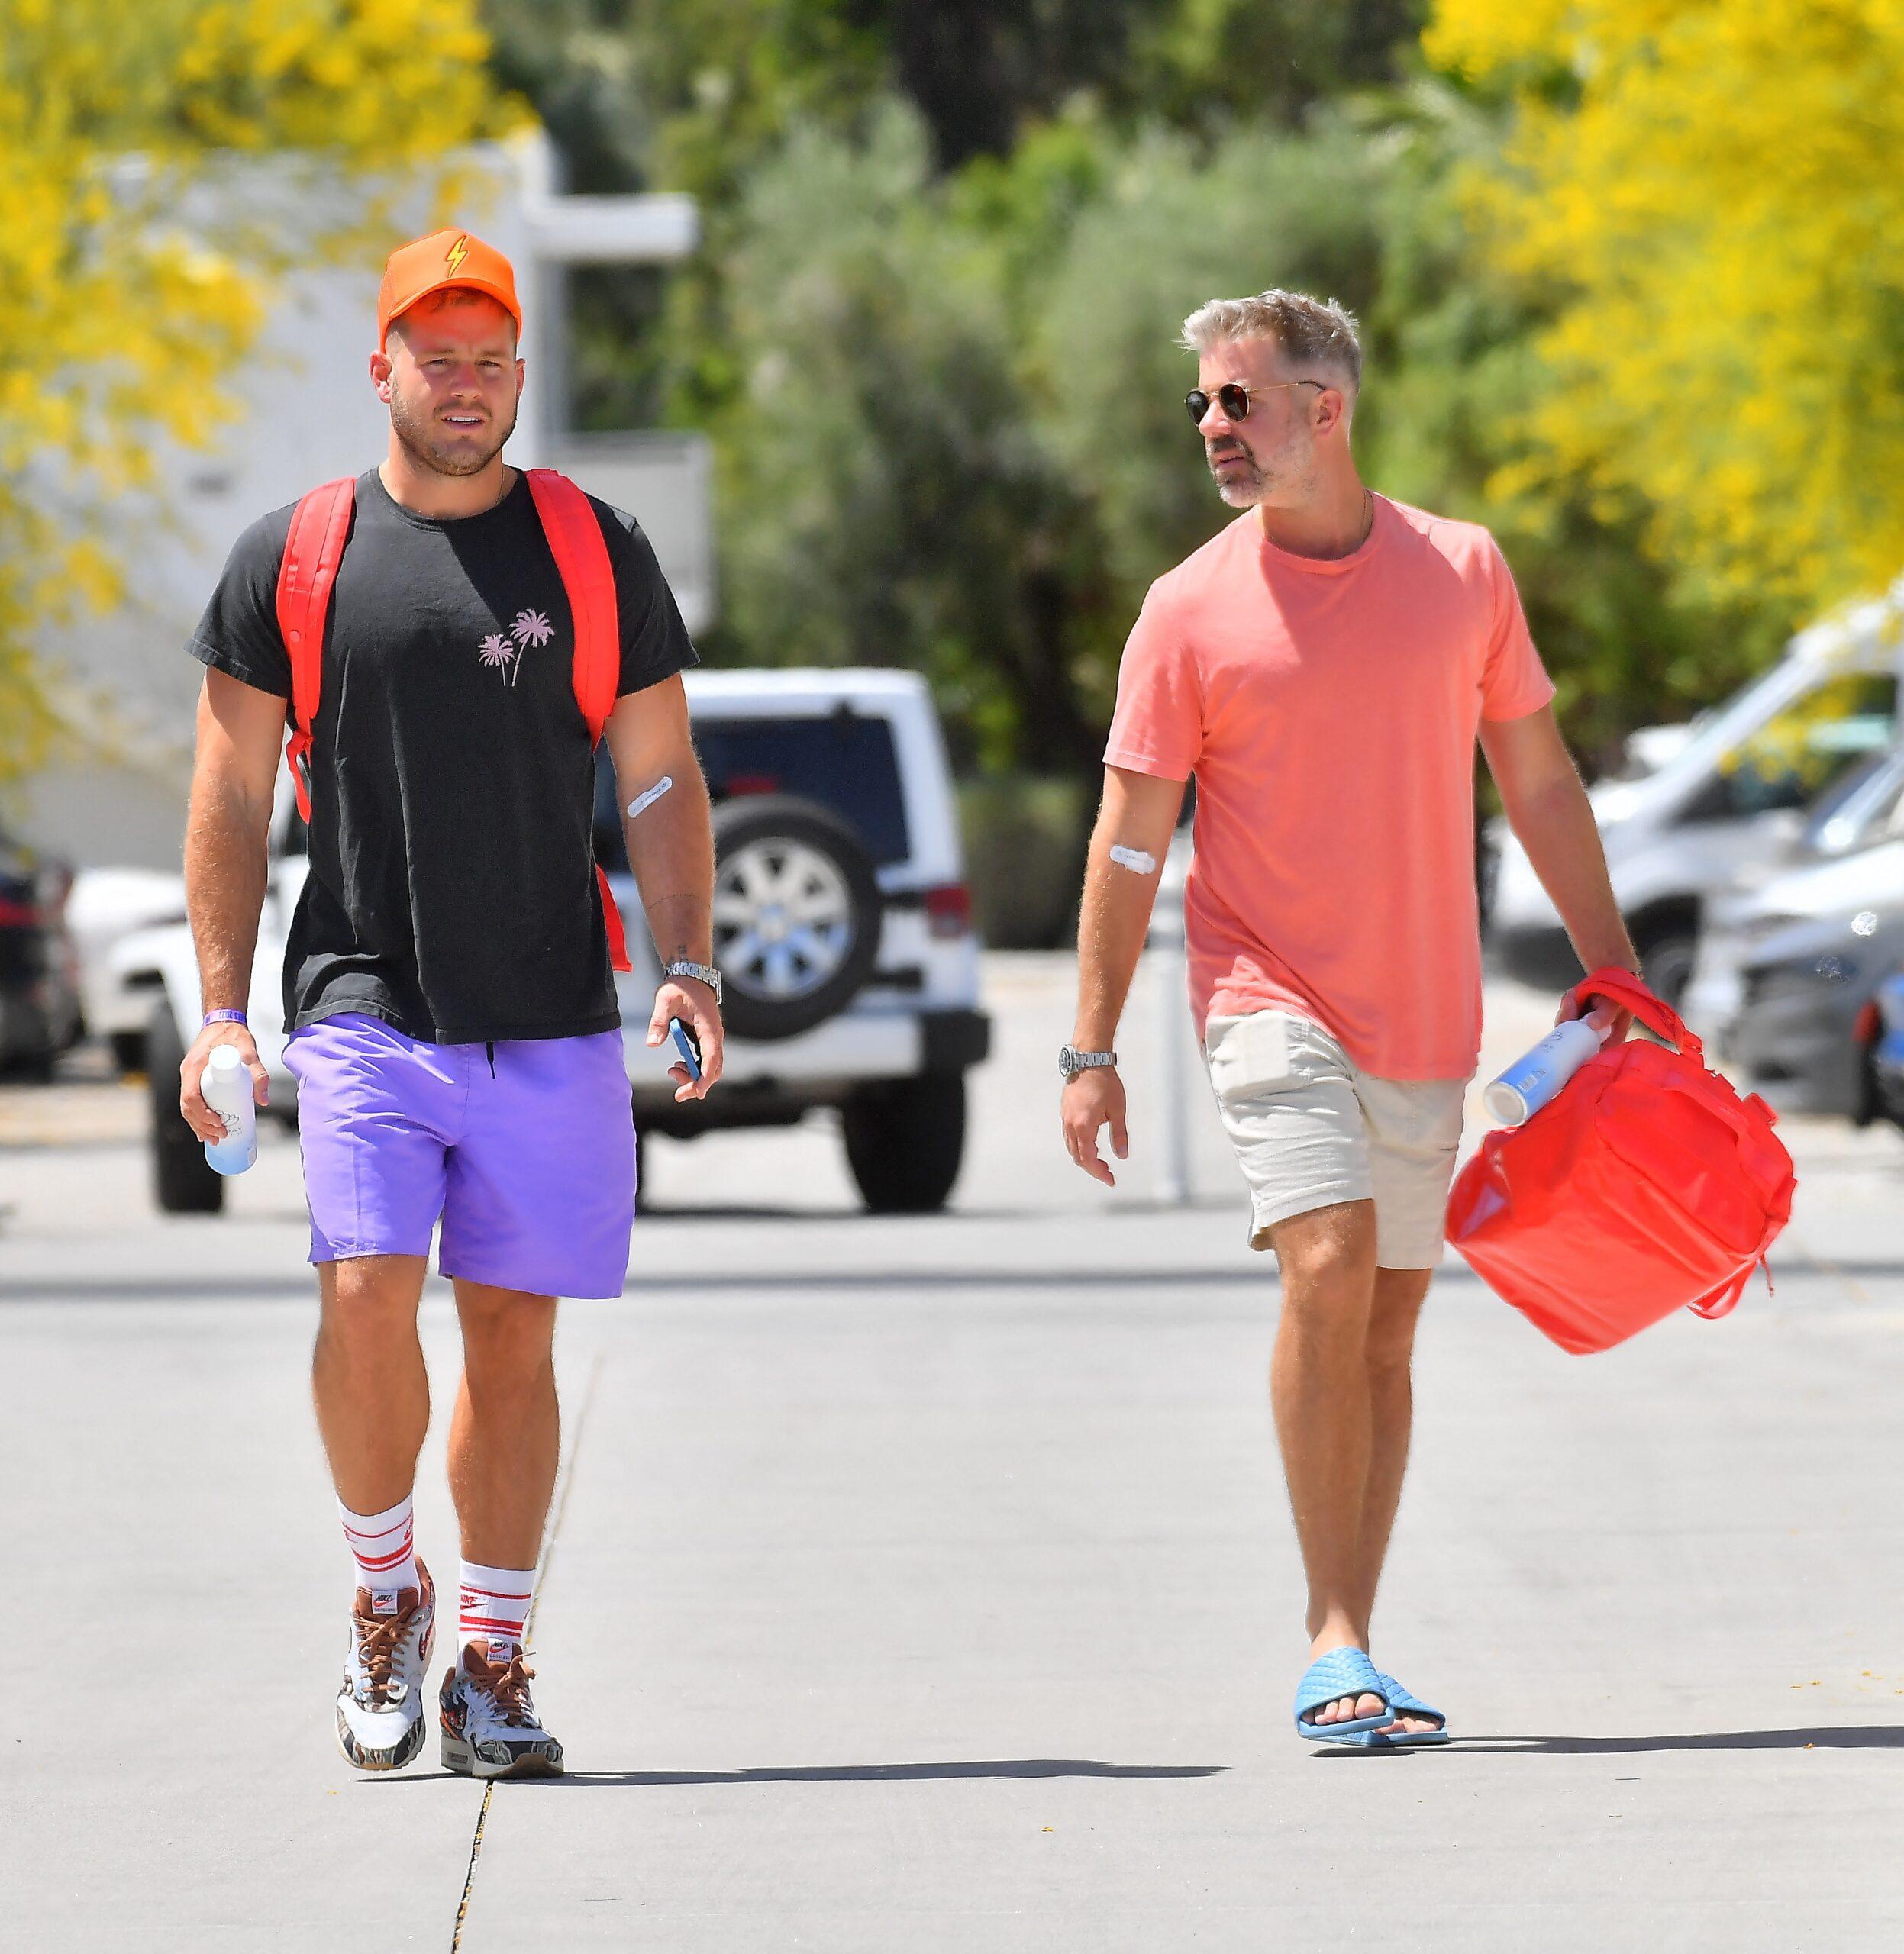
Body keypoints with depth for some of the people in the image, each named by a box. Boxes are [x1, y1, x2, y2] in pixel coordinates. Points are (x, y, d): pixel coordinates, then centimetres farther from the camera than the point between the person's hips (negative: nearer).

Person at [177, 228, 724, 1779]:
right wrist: (222, 1009, -1)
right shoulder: (289, 560, 5)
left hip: (554, 1024, 1)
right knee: (367, 1295, -17)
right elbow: (232, 800, 8)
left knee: (513, 1329, 3)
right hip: (362, 1007, -1)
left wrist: (689, 963, -5)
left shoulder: (598, 553, 8)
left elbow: (663, 779, 9)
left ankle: (492, 1656, 12)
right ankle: (384, 1589, 6)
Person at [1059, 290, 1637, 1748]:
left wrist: (1616, 975, 11)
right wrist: (1092, 1051, -4)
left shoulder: (1463, 573, 4)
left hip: (1425, 1017, 3)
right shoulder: (1191, 611, -2)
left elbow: (1540, 785, 13)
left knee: (1389, 1324, 7)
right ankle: (1337, 1648, -18)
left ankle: (1350, 1655, 14)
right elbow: (1132, 838, 0)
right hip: (1272, 991, -3)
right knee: (1330, 1270, -20)